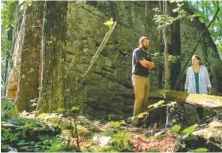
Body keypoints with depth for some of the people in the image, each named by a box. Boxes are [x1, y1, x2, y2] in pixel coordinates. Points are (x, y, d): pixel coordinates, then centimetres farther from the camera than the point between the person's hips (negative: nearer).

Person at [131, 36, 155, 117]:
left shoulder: (147, 54, 22)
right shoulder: (137, 51, -3)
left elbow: (152, 65, 11)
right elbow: (143, 63, -15)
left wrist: (146, 63, -6)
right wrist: (149, 63, 4)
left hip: (146, 77, 8)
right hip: (138, 76, -8)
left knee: (146, 98, 4)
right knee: (139, 98, -14)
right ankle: (136, 116, -11)